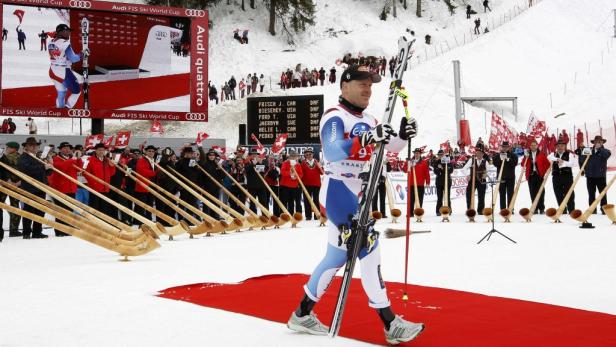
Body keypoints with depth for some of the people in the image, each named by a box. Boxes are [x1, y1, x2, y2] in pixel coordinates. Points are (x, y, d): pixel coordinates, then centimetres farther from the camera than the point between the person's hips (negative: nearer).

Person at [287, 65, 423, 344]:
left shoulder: (368, 120, 14)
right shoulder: (335, 117, -14)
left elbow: (387, 147, 12)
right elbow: (332, 151, -30)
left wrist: (402, 135, -8)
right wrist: (367, 138, -41)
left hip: (357, 194, 10)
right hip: (338, 191, -10)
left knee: (337, 256, 15)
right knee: (368, 249, -14)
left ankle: (302, 314, 26)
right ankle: (390, 323, -13)